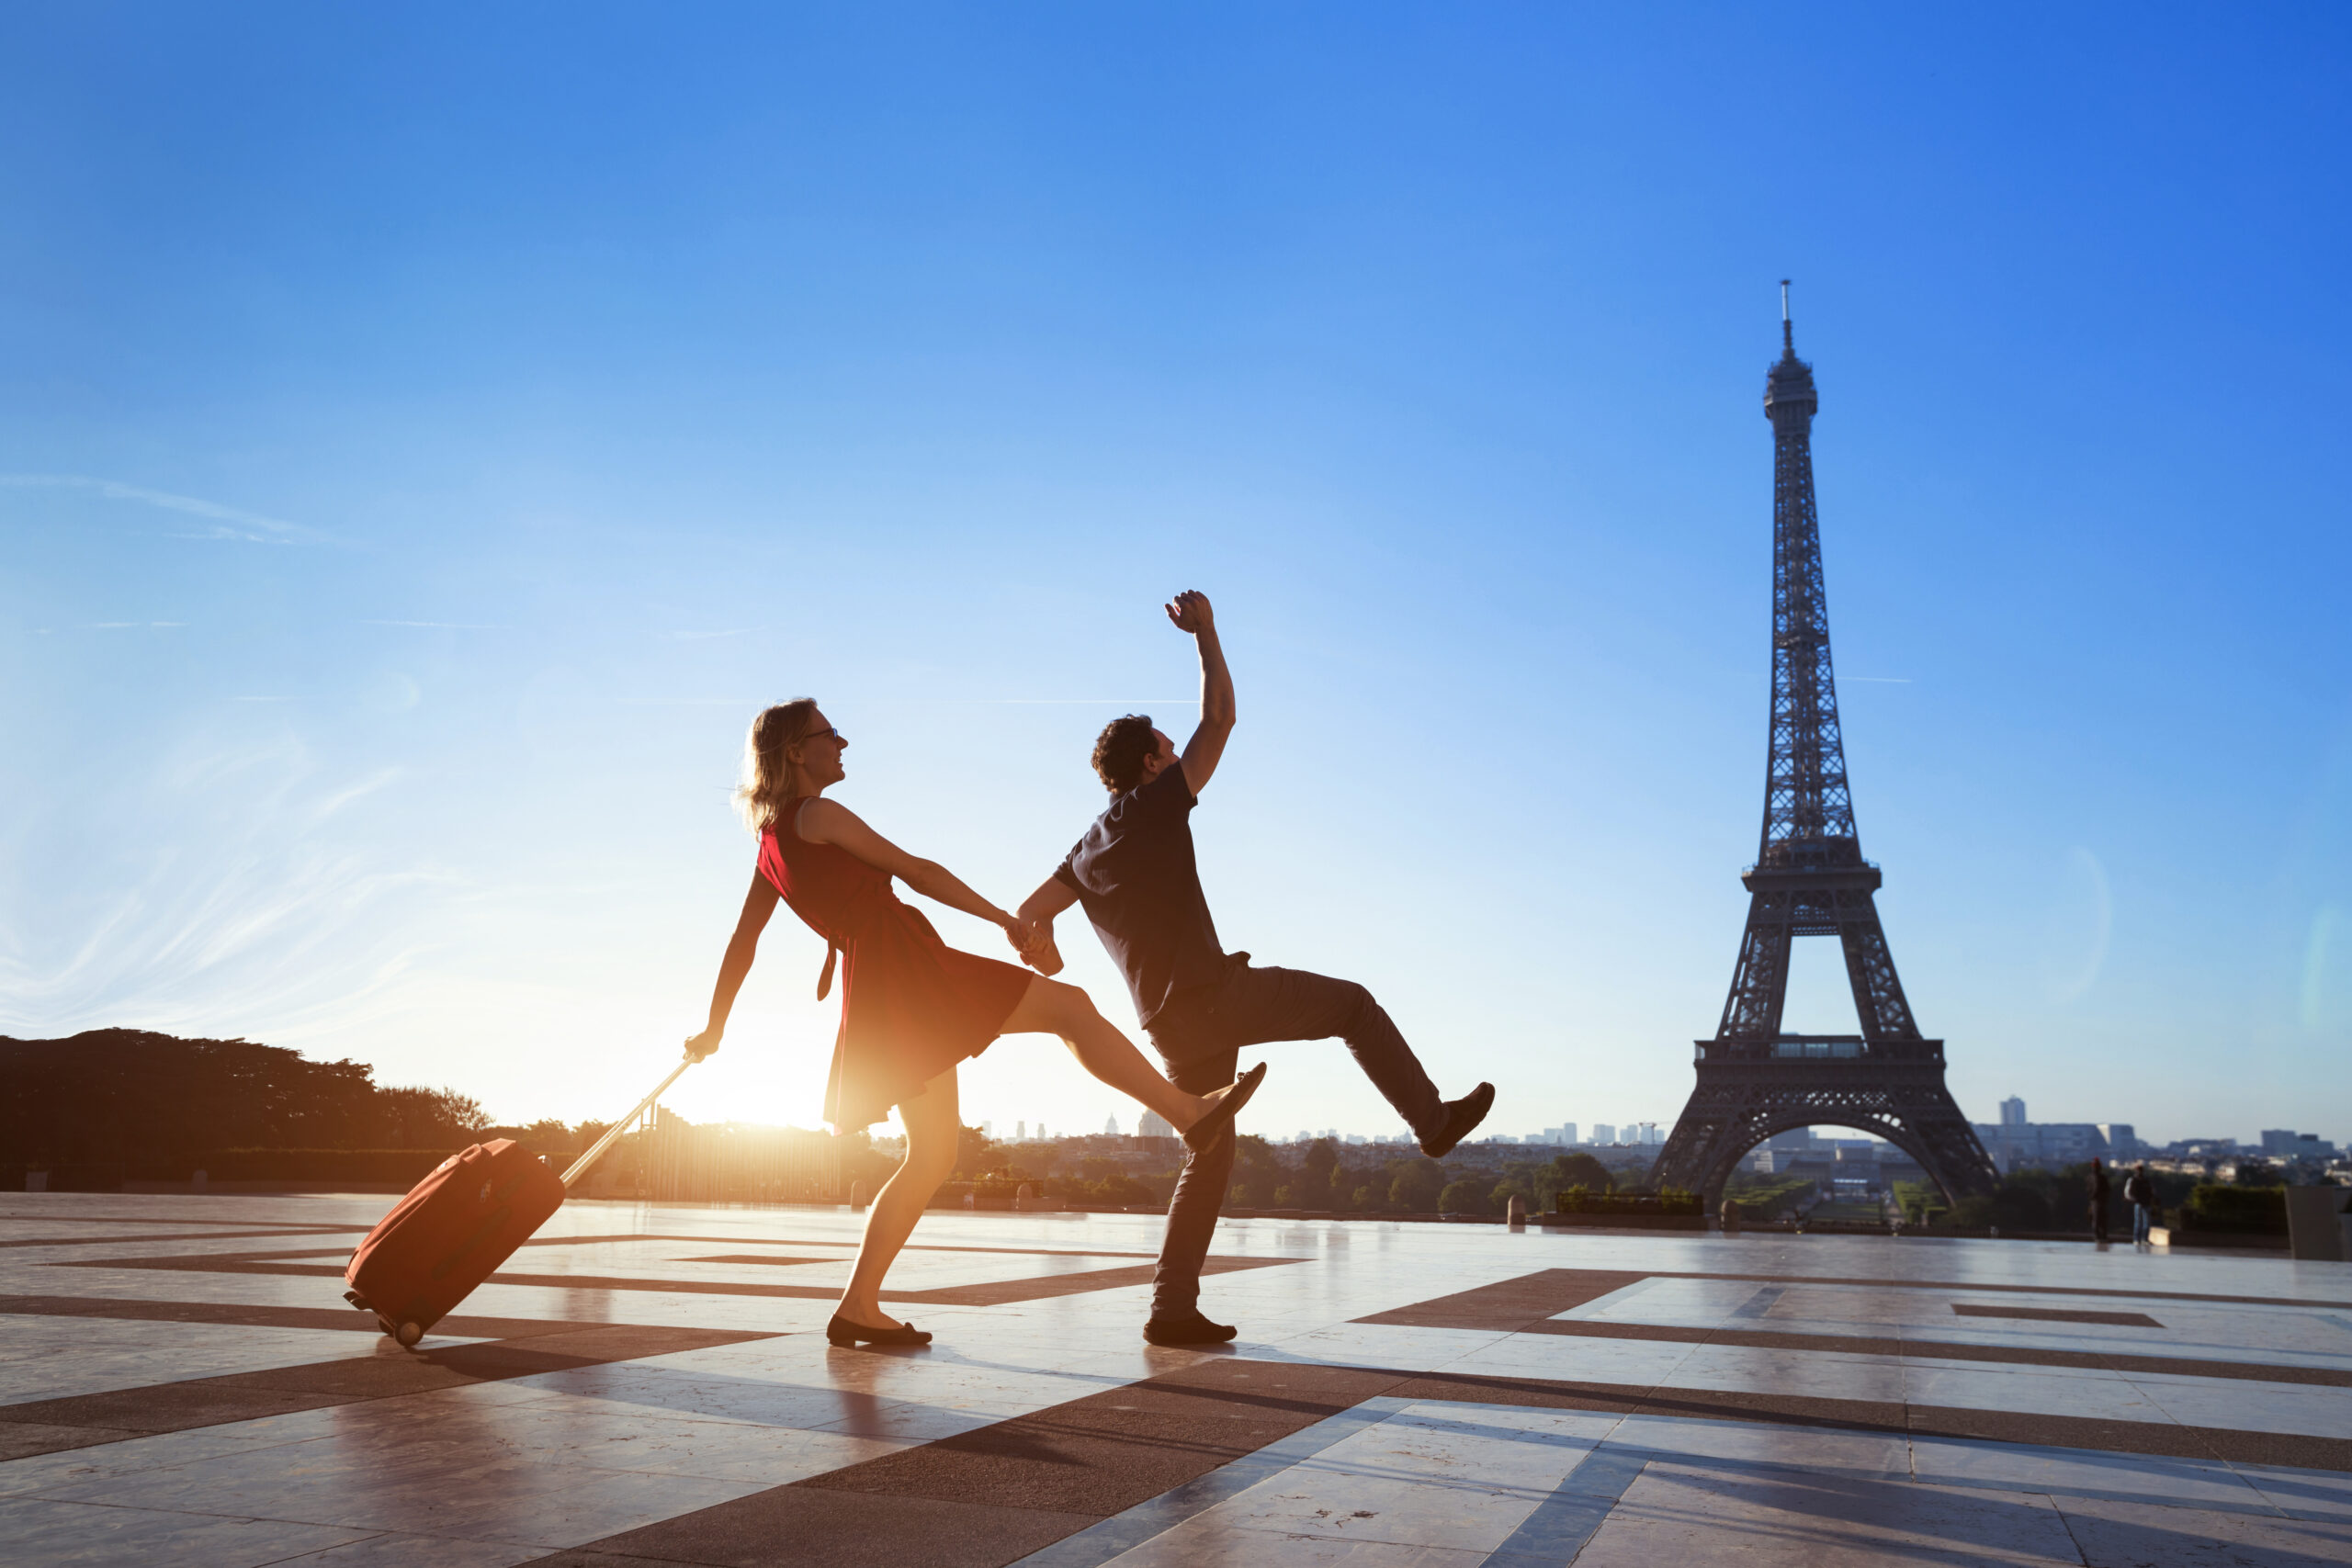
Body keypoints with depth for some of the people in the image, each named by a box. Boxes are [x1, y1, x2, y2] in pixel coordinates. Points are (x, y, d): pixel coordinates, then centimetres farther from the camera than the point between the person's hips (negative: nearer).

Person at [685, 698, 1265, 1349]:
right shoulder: (818, 815, -5)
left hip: (875, 994, 9)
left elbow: (740, 945, 22)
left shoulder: (772, 845, 20)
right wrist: (1005, 919, 1)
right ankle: (1189, 1110, -9)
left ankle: (859, 1308, 10)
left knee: (932, 1156, 11)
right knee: (1069, 1005, -6)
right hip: (905, 964, -9)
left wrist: (713, 1029, 30)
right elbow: (917, 871, -4)